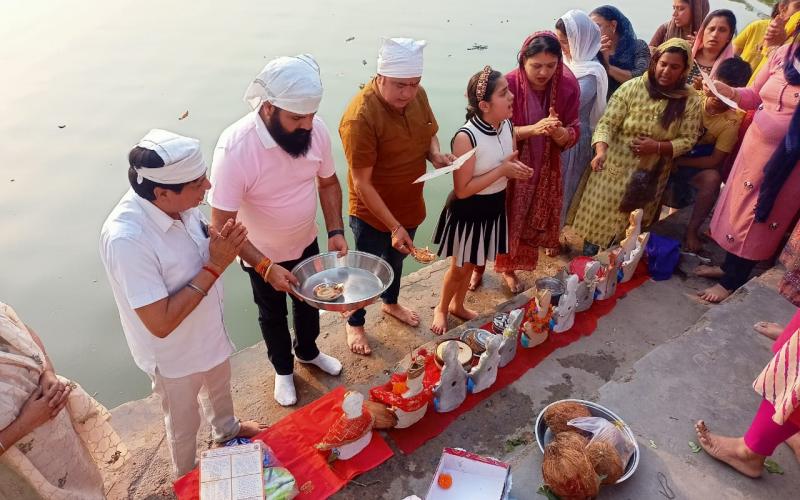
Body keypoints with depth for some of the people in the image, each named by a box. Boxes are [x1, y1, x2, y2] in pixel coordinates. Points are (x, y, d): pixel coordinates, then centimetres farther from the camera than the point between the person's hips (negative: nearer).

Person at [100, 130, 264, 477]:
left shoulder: (178, 202, -19)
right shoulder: (126, 239, -38)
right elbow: (160, 323, -34)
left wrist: (221, 242, -21)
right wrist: (214, 267, -33)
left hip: (208, 330, 6)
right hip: (174, 353, -6)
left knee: (219, 385, 34)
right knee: (184, 424, 22)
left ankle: (227, 430, 65)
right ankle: (187, 478, 53)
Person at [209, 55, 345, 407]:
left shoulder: (315, 129, -21)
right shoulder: (234, 149, -34)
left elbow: (328, 182, -3)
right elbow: (222, 225, -29)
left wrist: (336, 231, -14)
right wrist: (266, 267, -35)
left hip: (307, 243, 4)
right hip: (262, 255, -4)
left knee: (308, 302, 27)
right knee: (273, 314, 21)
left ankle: (308, 351, 58)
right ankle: (283, 370, 50)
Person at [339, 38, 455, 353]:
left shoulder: (417, 95, -9)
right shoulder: (359, 117, -30)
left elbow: (429, 133, 9)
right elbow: (362, 184, -27)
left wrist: (436, 154, -14)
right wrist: (394, 227, -27)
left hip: (409, 206, 7)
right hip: (373, 214, -6)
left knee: (397, 258, 29)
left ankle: (391, 303, 57)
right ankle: (355, 324, 41)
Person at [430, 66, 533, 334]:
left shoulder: (507, 125, -7)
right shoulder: (466, 137, -29)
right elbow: (462, 190, -26)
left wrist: (517, 170, -15)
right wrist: (502, 170, -27)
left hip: (495, 205, 6)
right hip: (468, 210, -6)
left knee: (472, 264, 24)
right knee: (460, 267, 13)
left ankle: (458, 305, 47)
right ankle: (441, 308, 39)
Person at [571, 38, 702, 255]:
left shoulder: (690, 101, -5)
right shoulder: (631, 87, -9)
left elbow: (687, 140, -3)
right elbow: (607, 123, -13)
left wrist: (657, 147, -21)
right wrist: (601, 151, -31)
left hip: (649, 178, 2)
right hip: (615, 169, -1)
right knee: (598, 221, 6)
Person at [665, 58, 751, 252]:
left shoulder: (731, 122, -13)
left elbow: (714, 161, -14)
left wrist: (679, 161, -17)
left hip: (696, 167, -1)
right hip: (670, 155, 2)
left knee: (712, 178, -33)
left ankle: (692, 229, -14)